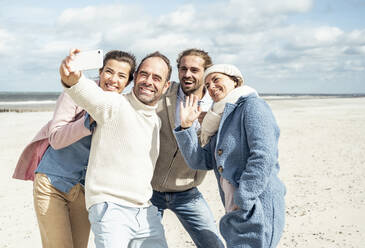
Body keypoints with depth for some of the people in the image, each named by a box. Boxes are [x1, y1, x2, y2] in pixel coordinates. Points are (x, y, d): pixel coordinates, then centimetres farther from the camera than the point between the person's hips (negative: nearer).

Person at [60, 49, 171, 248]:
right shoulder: (115, 104, -9)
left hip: (146, 213, 7)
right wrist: (72, 80, -53)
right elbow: (90, 96, -32)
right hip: (110, 208, -7)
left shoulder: (157, 121, 15)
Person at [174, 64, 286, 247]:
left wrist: (242, 203, -18)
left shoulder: (252, 105, -6)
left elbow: (263, 157, -17)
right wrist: (186, 126, 3)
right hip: (236, 213, 9)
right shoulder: (221, 121, 20)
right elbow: (200, 161, 12)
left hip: (257, 210, -9)